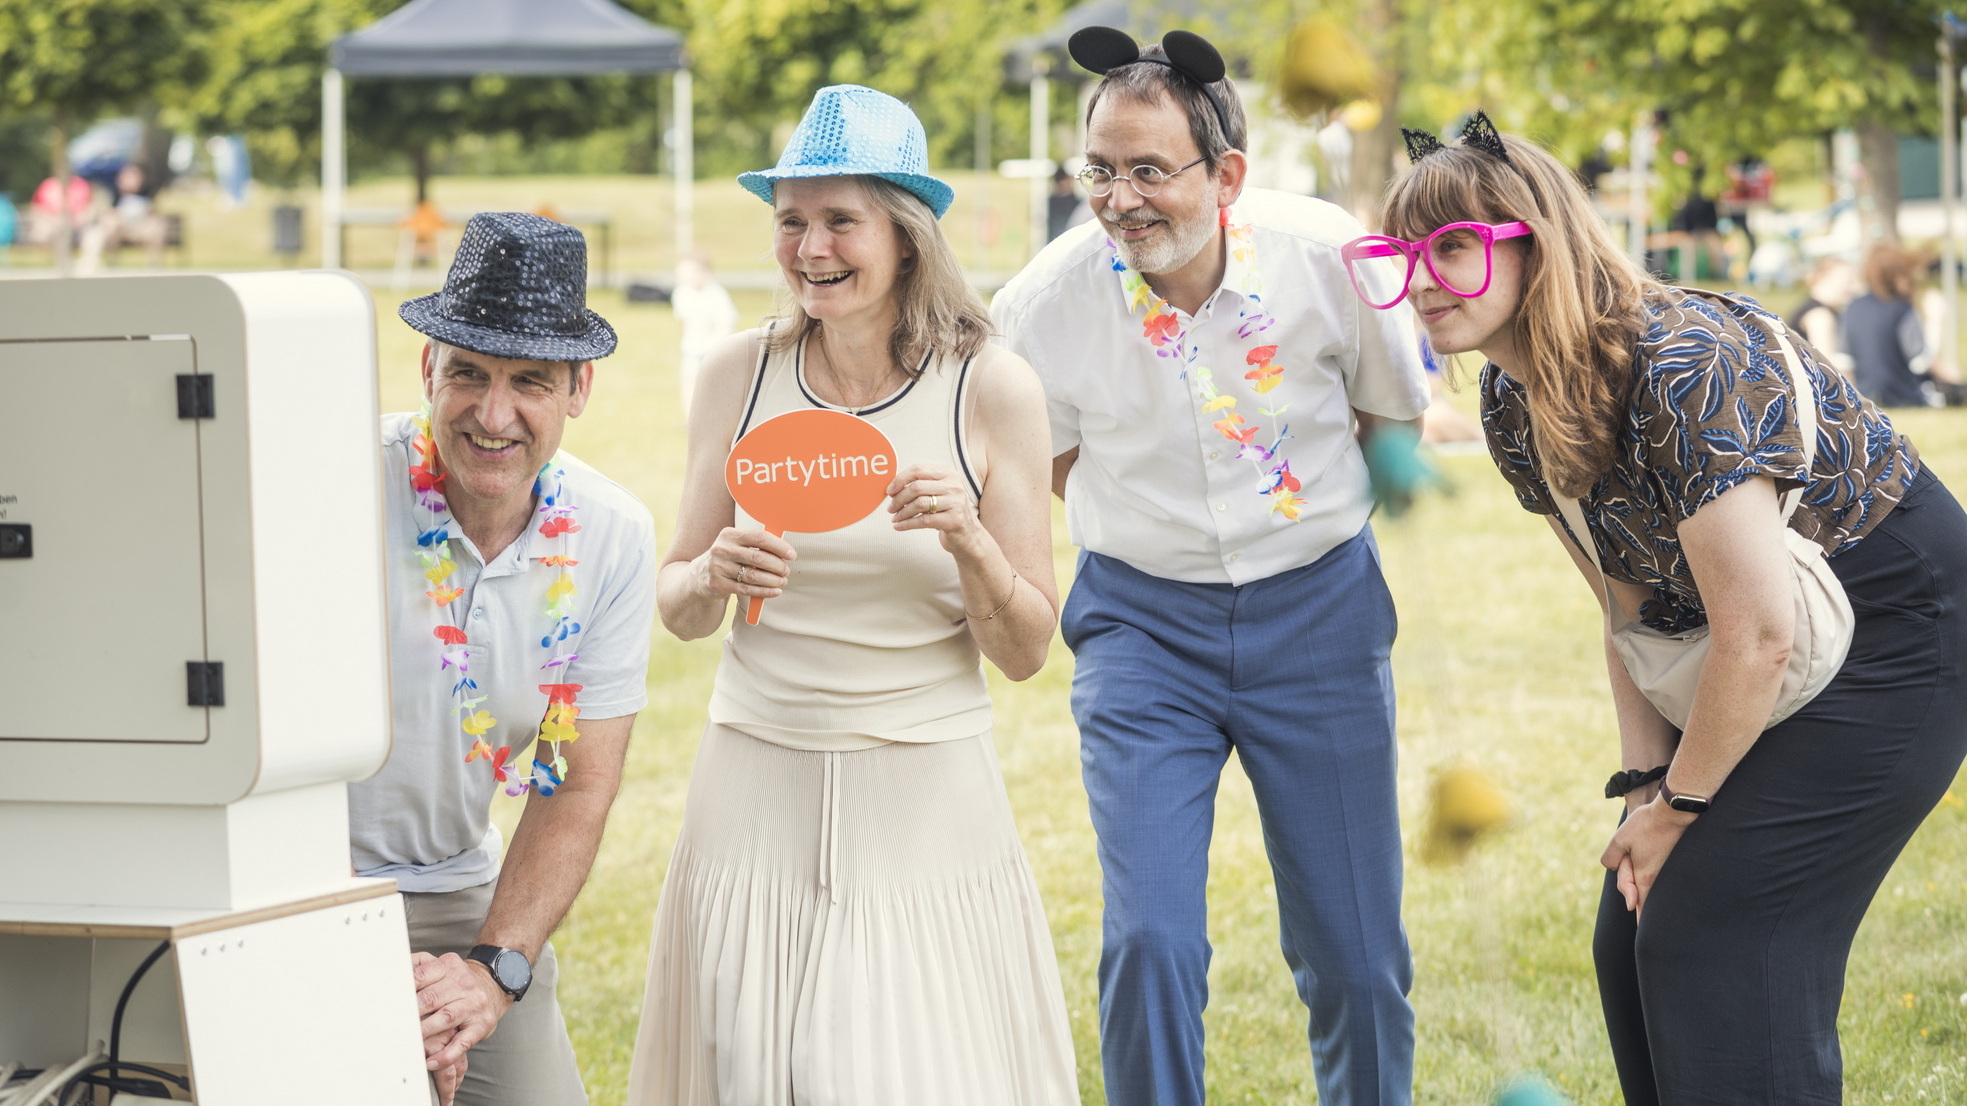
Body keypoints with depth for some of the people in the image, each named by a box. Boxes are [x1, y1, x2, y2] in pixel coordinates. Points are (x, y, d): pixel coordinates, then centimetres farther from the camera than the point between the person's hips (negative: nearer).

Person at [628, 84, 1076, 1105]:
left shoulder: (991, 389, -4)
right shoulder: (740, 376, 2)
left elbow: (1025, 653, -1)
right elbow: (677, 611, 10)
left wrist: (968, 540, -19)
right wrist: (712, 578, -12)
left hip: (924, 795, -2)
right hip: (755, 789, 2)